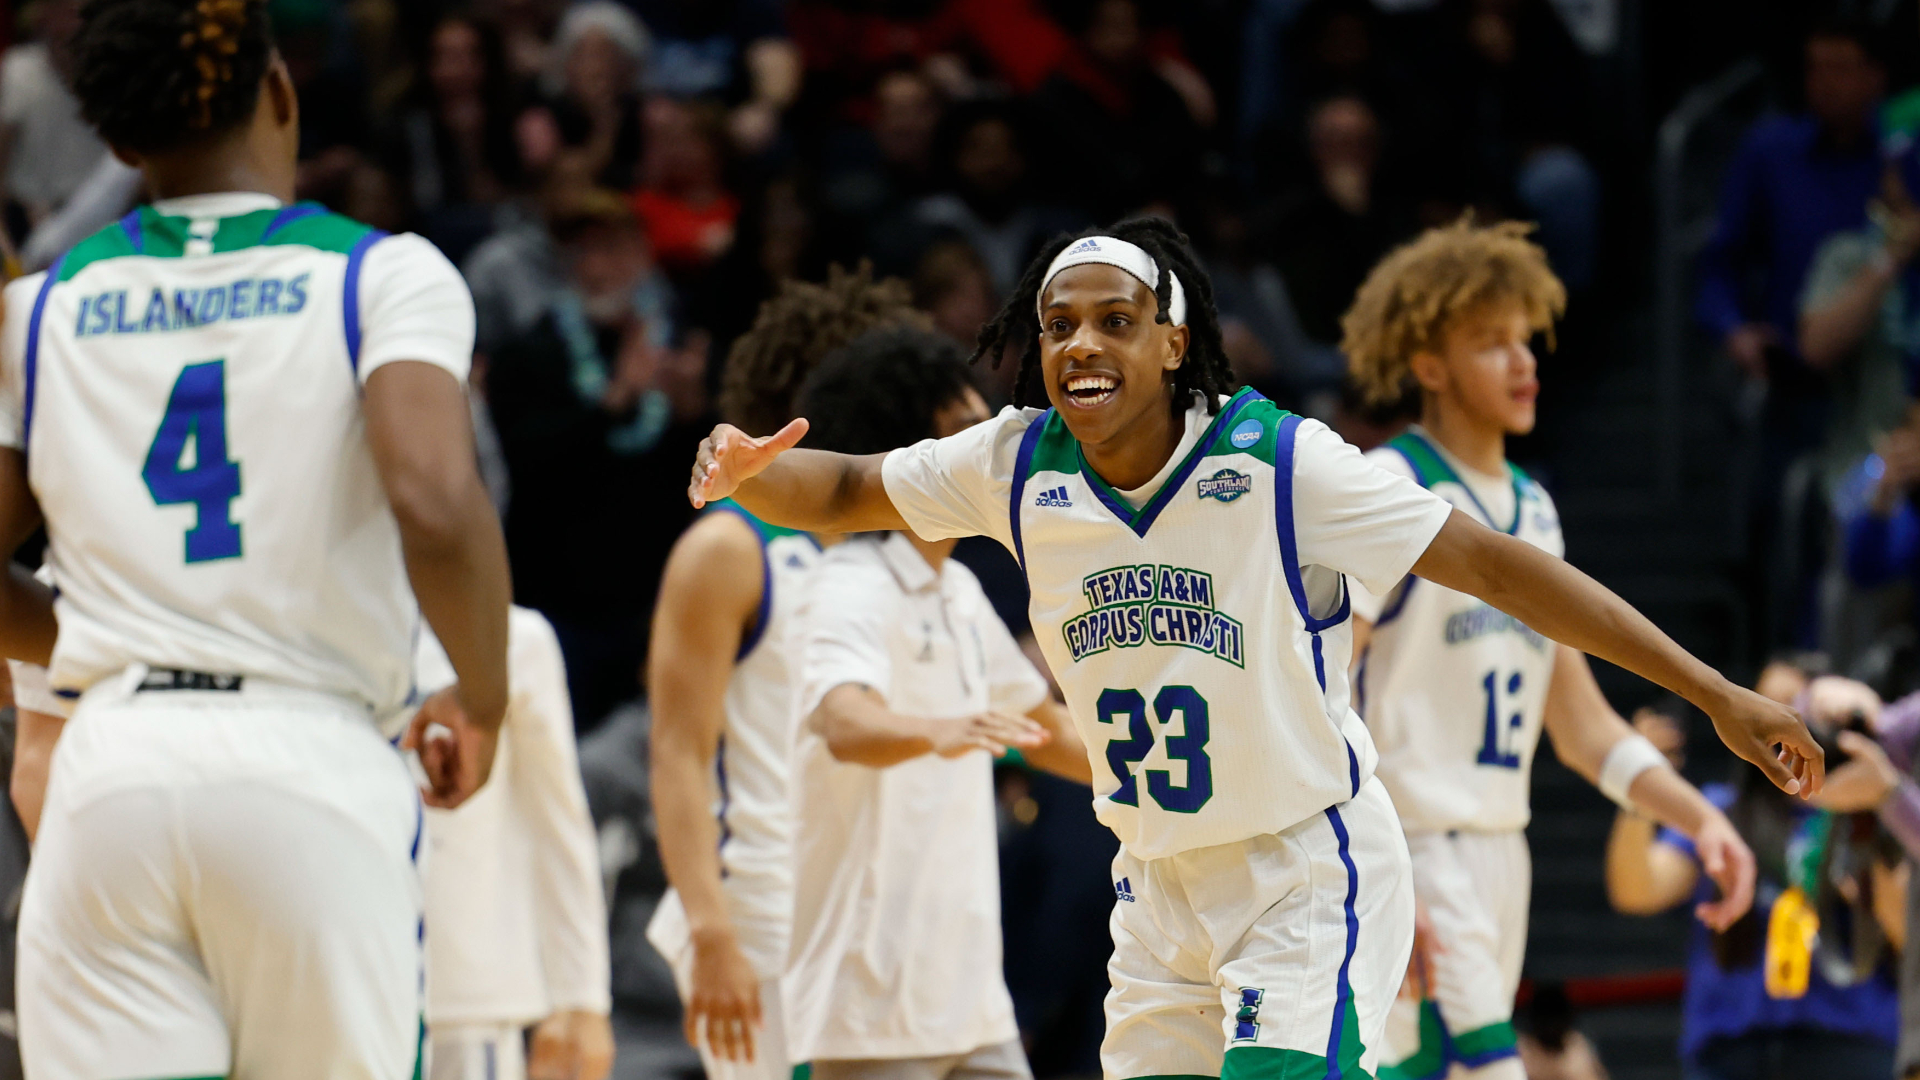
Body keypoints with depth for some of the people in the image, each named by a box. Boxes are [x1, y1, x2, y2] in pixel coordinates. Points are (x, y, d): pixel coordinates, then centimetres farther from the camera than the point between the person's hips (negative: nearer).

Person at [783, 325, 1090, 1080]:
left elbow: (1041, 726, 31)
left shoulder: (958, 591, 15)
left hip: (970, 993, 9)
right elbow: (844, 724, -36)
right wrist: (936, 730, -55)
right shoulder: (853, 589, -15)